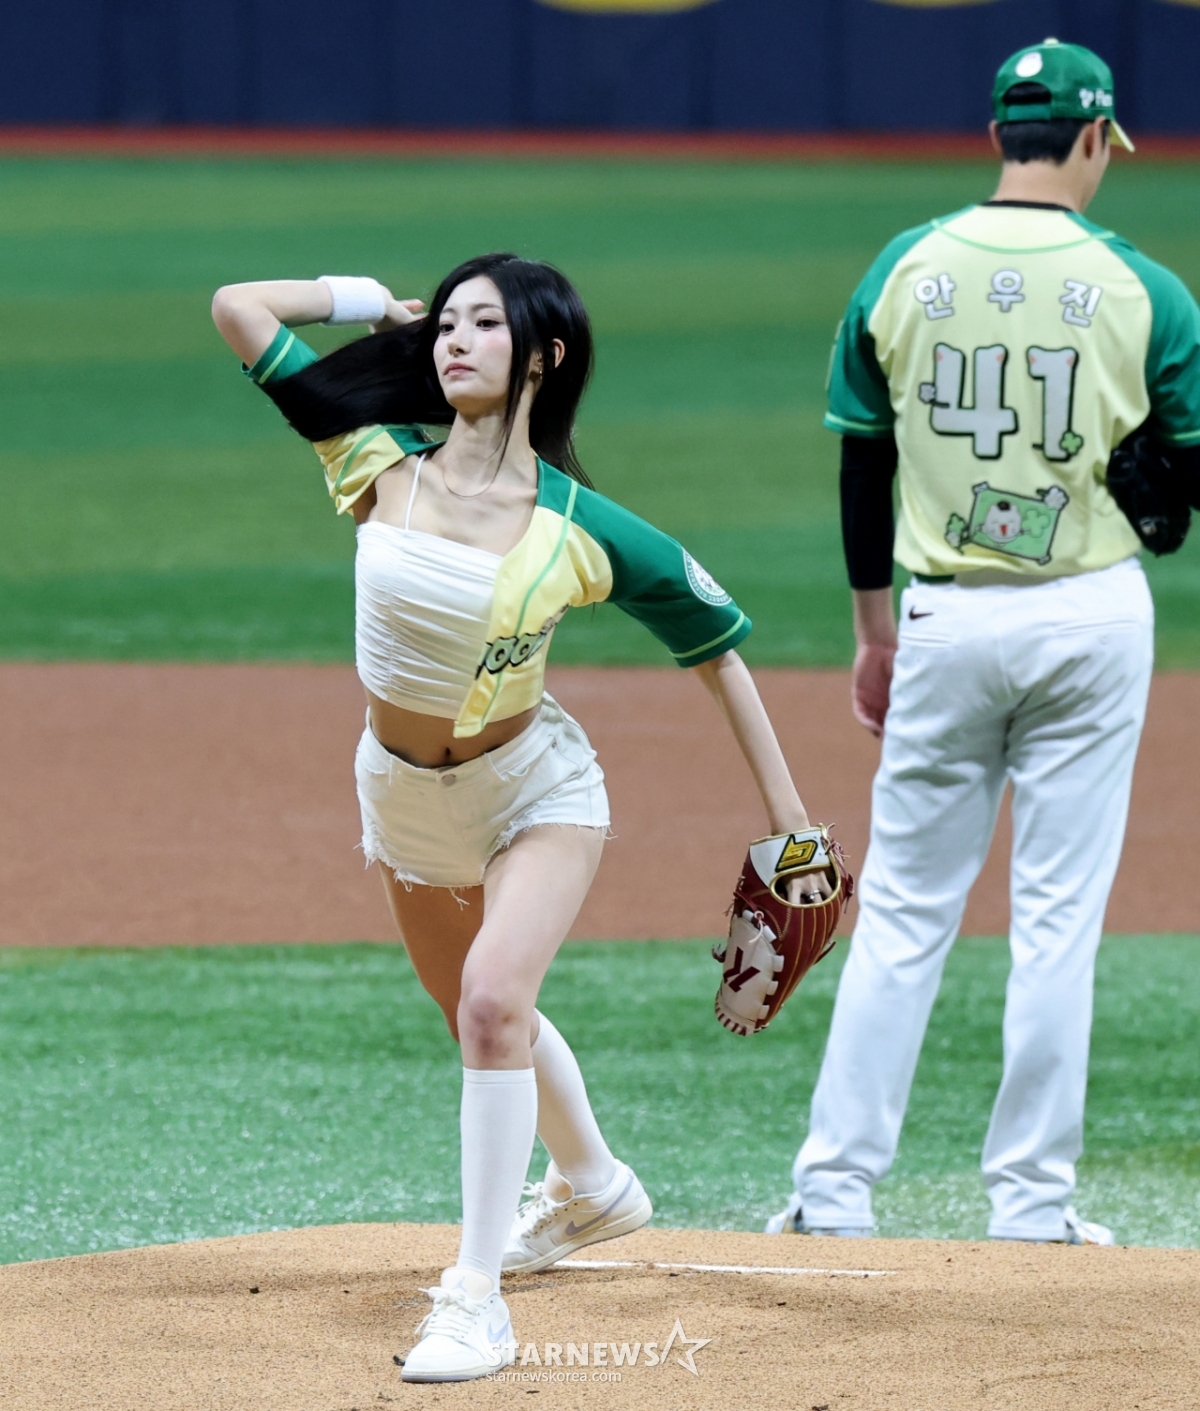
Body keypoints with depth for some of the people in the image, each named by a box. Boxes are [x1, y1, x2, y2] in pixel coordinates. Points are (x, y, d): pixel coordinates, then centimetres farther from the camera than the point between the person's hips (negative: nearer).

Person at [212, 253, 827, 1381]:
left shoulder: (581, 530, -19)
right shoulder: (381, 464, -13)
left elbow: (716, 645, -8)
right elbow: (237, 307, -12)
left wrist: (786, 815, -8)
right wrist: (372, 303, -5)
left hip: (534, 790, -4)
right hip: (402, 792, 4)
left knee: (493, 1002, -25)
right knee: (482, 1019, 23)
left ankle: (475, 1302, -17)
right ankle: (589, 1189, 53)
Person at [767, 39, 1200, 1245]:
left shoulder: (904, 271, 0)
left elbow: (863, 464, 7)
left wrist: (874, 633, 16)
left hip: (946, 619, 2)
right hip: (1090, 620, -2)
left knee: (903, 912, 8)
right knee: (1057, 918, 4)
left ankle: (834, 1192, 6)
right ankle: (1031, 1204, 6)